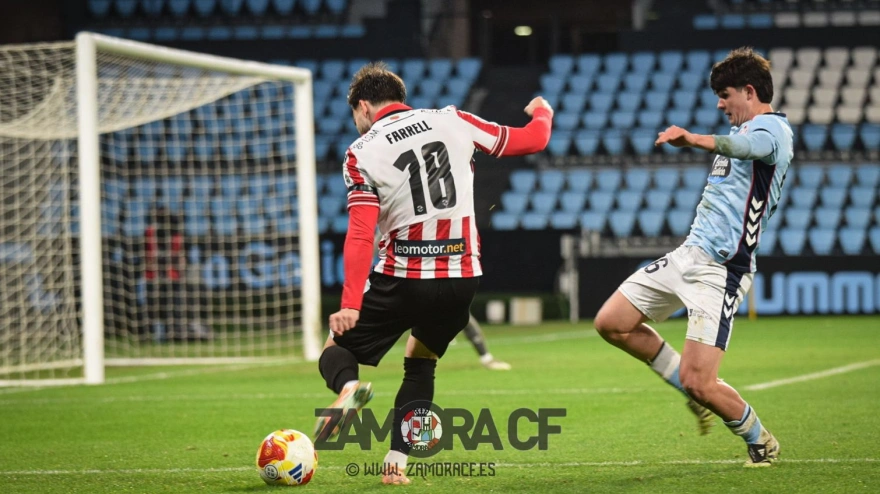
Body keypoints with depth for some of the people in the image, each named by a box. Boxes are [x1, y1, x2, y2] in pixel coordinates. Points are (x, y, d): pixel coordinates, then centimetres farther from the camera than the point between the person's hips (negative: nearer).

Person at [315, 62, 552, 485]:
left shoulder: (362, 152, -3)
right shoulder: (452, 121, 5)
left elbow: (360, 235, -12)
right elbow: (532, 140, 12)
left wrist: (350, 305, -15)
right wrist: (542, 112, 35)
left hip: (402, 279, -3)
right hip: (461, 277, 3)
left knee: (336, 350, 14)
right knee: (420, 364, 25)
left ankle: (348, 387, -22)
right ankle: (396, 462, 12)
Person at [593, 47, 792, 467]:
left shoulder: (773, 128, -13)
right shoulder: (744, 129, 19)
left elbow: (746, 145, -38)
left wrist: (695, 140, -56)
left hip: (721, 271, -10)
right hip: (687, 255, 10)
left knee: (698, 382, -14)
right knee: (611, 324, 5)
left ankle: (761, 443, 14)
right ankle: (698, 393, 18)